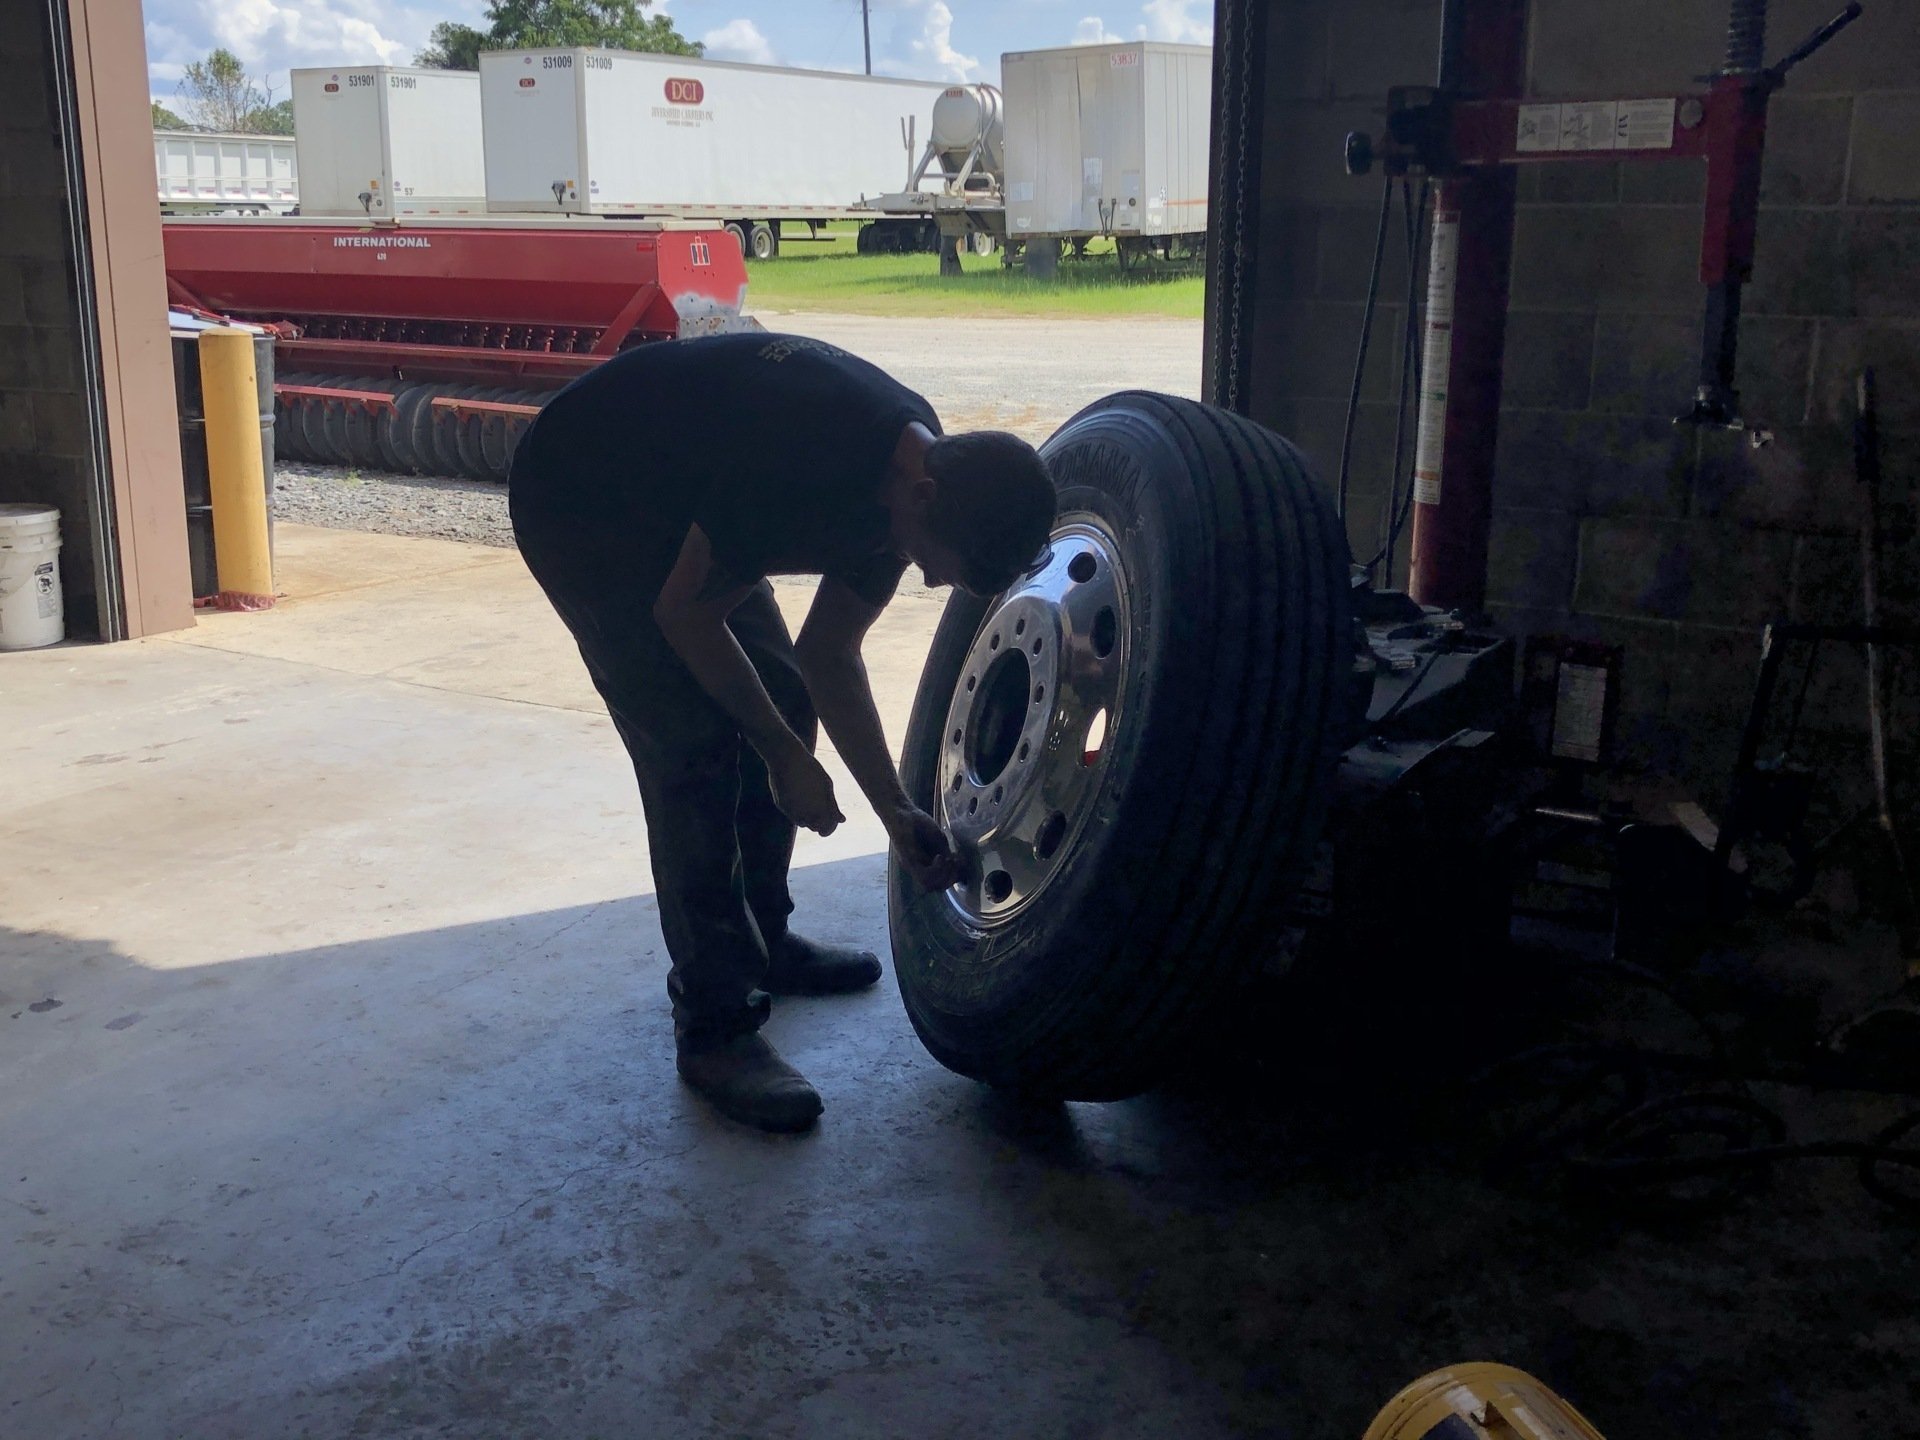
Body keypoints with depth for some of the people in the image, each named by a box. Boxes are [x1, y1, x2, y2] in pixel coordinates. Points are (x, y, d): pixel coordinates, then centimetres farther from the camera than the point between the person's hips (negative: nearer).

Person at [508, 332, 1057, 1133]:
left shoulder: (905, 476, -10)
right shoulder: (808, 461, -37)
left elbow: (830, 656, -1)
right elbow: (686, 615, -25)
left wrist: (895, 811, -5)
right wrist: (786, 757, -18)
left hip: (674, 503, 9)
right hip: (577, 502, -9)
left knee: (781, 699, 7)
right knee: (692, 745, -16)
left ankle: (758, 942, 26)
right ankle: (715, 1028, -8)